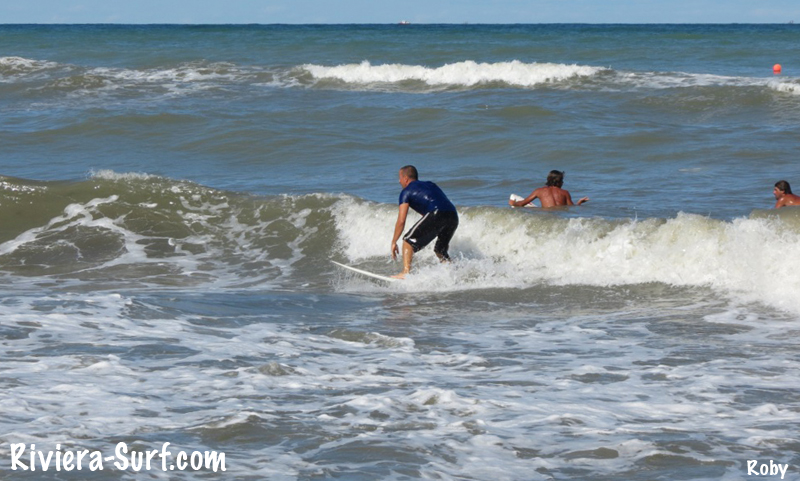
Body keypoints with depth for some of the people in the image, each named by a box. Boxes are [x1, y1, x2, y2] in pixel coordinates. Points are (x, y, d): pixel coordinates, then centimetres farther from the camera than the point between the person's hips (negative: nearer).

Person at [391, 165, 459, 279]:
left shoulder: (406, 192, 14)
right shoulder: (431, 185, 35)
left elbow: (401, 221, 7)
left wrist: (394, 242, 16)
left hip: (436, 214, -6)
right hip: (453, 216, 6)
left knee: (409, 240, 6)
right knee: (440, 250, 24)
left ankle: (405, 272, -9)